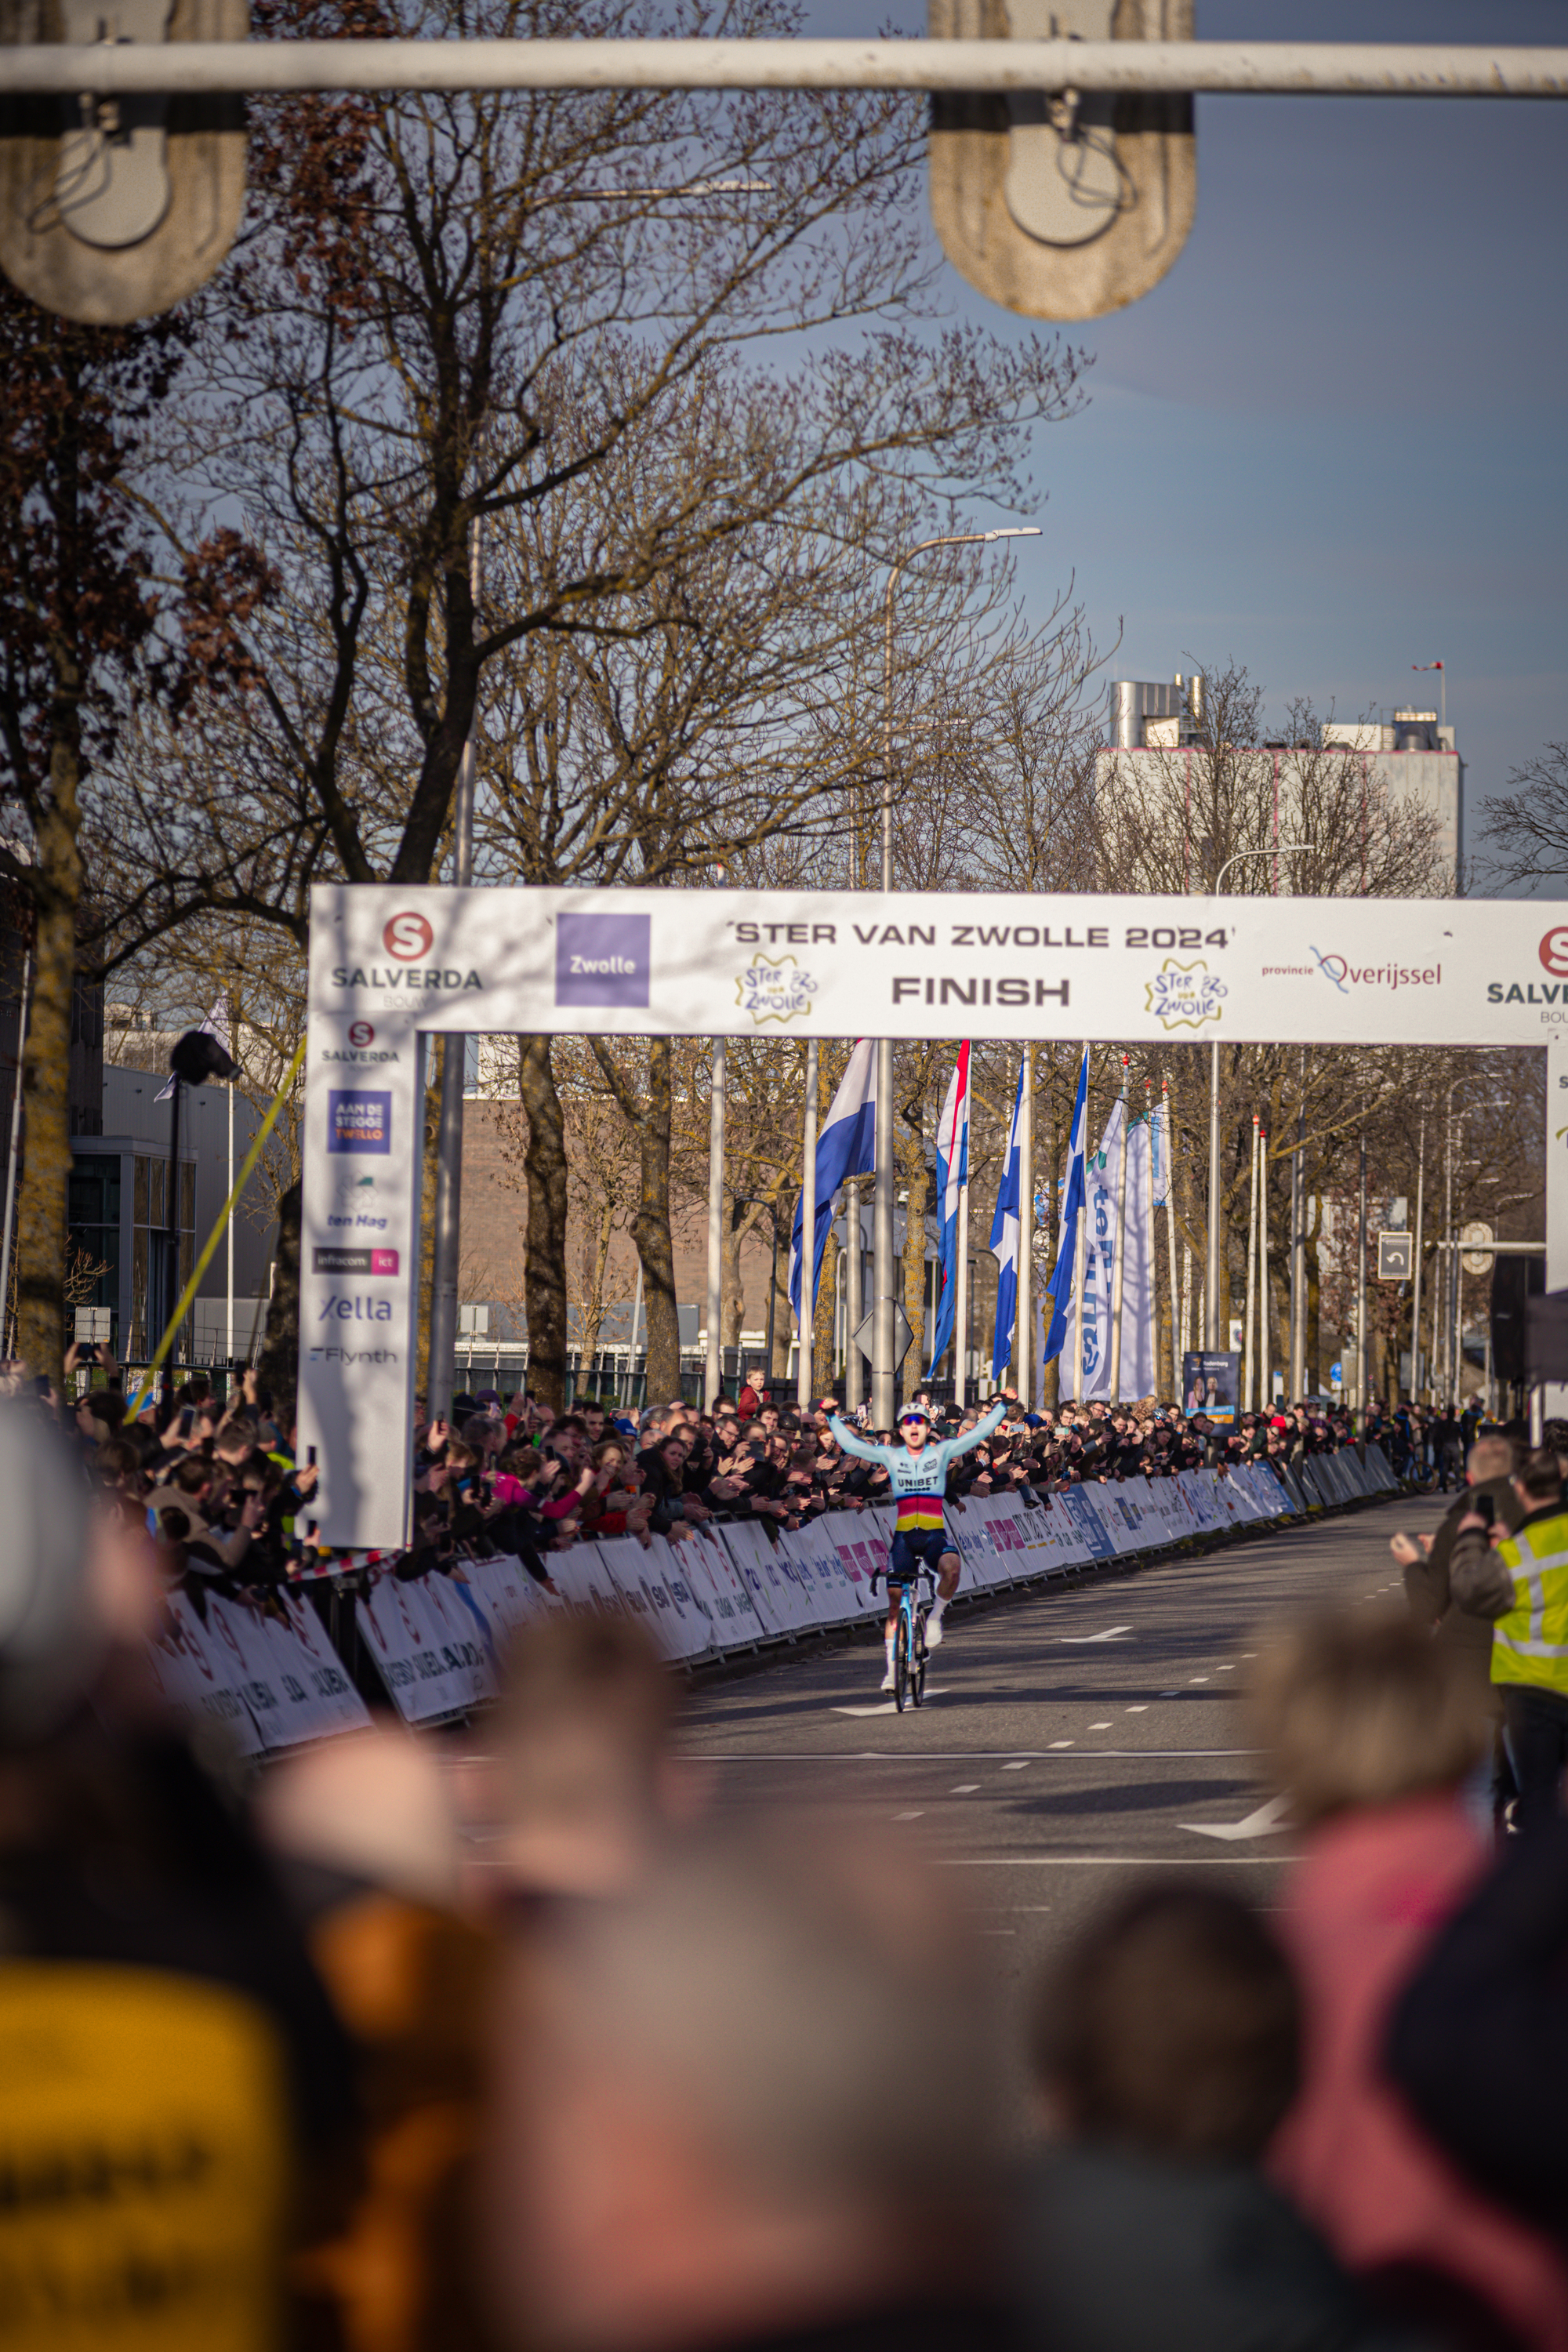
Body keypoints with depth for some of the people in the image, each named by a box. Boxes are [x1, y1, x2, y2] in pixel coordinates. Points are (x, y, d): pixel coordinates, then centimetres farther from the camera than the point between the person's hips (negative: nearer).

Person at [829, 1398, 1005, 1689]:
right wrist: (834, 1419, 7)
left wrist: (1000, 1407, 0)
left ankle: (936, 1615, -7)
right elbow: (850, 1444, 8)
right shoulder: (891, 1455, 7)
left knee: (950, 1567, -35)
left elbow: (978, 1433, 3)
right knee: (895, 1601, -2)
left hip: (935, 1534, -2)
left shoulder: (942, 1452, 5)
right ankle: (892, 1667, 8)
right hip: (904, 1535, 2)